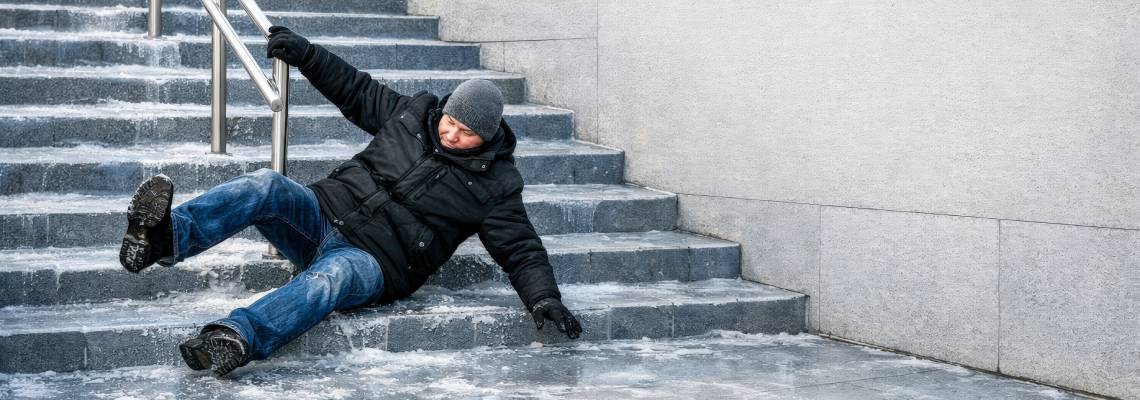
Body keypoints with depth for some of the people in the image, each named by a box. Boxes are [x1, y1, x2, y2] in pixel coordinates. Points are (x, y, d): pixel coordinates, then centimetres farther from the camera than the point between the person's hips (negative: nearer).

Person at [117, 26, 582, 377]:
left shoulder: (493, 186, 0)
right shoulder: (414, 113, 11)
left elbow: (522, 251, -1)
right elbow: (356, 90, 22)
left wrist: (543, 298, -17)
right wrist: (305, 54, 13)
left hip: (376, 262, -4)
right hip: (325, 212, 4)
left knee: (331, 276, -40)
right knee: (266, 186, -26)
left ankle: (237, 339, -64)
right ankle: (167, 235, -48)